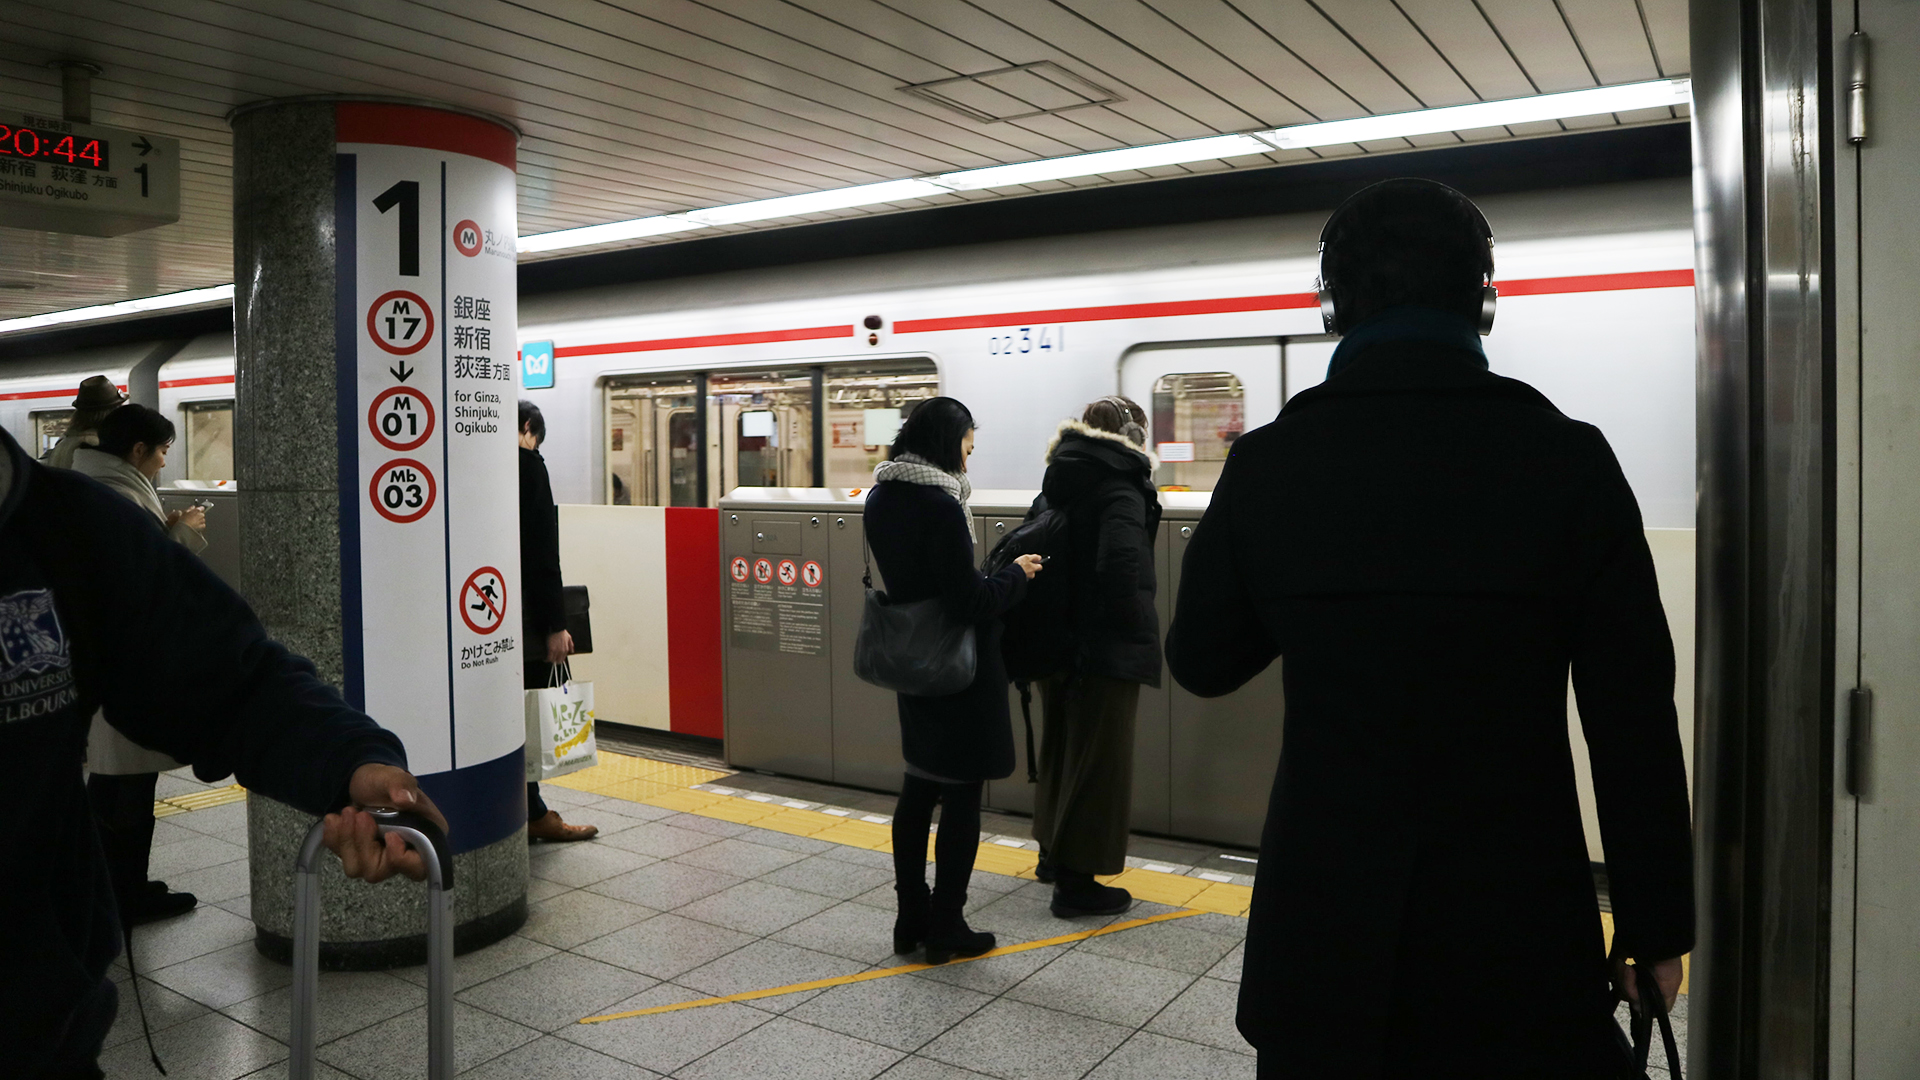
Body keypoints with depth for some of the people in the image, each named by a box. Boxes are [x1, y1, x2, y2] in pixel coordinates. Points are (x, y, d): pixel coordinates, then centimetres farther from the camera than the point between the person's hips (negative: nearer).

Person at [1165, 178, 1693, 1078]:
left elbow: (1200, 661, 6)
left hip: (1323, 932, 1)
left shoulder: (1266, 464, -6)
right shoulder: (1567, 460, -9)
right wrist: (1655, 930, 3)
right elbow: (1633, 722, -6)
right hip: (1518, 935, -1)